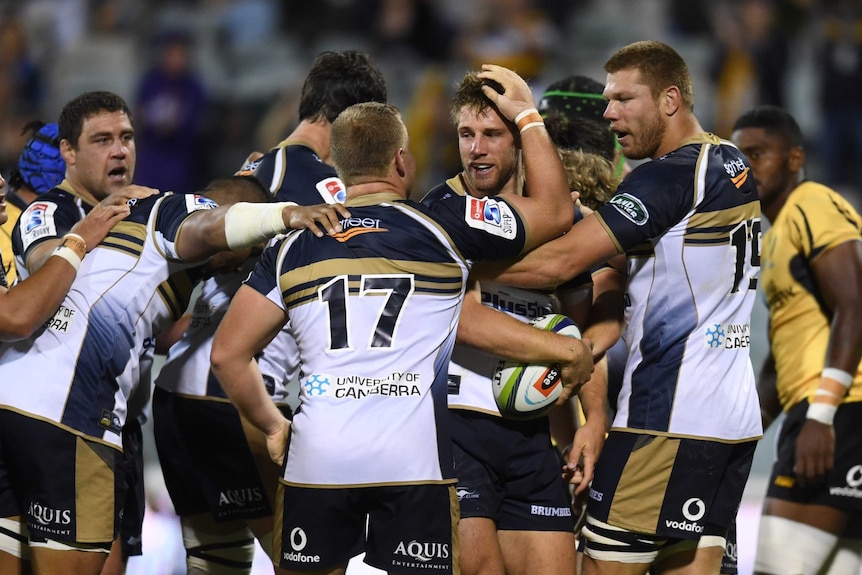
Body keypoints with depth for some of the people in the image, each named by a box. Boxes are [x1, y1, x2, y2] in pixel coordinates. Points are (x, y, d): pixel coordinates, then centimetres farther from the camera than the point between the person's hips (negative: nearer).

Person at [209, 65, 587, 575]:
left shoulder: (294, 247, 12)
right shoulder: (444, 227, 4)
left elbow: (228, 354, 10)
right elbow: (555, 210, 17)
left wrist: (273, 427, 24)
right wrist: (527, 115, 28)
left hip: (318, 457, 2)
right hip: (413, 457, -2)